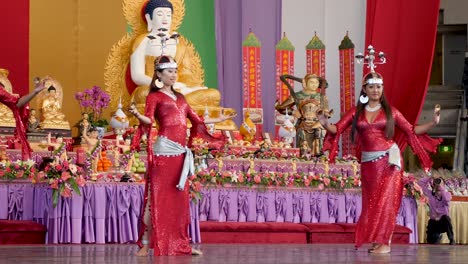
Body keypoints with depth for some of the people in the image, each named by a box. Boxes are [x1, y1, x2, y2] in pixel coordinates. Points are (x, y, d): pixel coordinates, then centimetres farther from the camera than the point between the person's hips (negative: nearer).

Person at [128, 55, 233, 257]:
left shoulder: (179, 97, 21)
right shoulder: (155, 96, 0)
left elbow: (196, 120, 26)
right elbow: (149, 120, -15)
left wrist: (218, 120, 34)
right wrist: (137, 114, -37)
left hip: (181, 152, 7)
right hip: (164, 150, -7)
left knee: (180, 198, 7)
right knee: (158, 196, -8)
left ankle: (180, 244, 12)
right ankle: (146, 245, -6)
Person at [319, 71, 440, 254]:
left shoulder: (390, 112, 4)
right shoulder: (356, 112, 7)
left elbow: (411, 130, 6)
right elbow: (337, 129, 2)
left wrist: (433, 123, -4)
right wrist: (326, 125, -19)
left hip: (388, 160, -2)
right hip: (368, 163, 2)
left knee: (385, 200, -7)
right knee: (371, 202, 4)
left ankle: (385, 243, -5)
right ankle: (378, 241, 13)